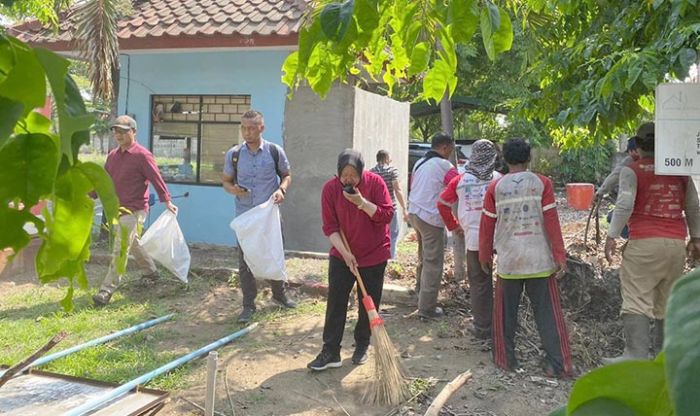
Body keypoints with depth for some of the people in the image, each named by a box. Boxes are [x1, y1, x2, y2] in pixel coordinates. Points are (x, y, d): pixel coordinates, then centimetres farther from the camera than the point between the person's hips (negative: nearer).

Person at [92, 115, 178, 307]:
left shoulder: (142, 155, -11)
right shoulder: (112, 156, 11)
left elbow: (156, 179, -12)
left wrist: (167, 201, -13)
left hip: (134, 210, -8)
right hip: (117, 209, 8)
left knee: (120, 250, -11)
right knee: (133, 244, 22)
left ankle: (107, 290, -10)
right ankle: (150, 271, 42)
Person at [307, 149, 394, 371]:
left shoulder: (375, 182, -13)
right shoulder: (330, 188, -11)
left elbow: (387, 215, -16)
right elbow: (330, 226, -11)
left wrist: (361, 202, -27)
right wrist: (345, 252, -19)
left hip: (374, 255, 0)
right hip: (342, 255, 1)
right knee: (335, 303, -1)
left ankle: (362, 346, 26)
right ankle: (330, 351, 5)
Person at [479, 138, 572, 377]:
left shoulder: (495, 187, 0)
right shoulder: (542, 183, -3)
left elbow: (487, 225, 3)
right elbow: (552, 222, -6)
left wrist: (485, 256, 15)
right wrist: (560, 257, -2)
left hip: (508, 260, 1)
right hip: (540, 259, 0)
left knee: (506, 312, 13)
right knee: (547, 312, 6)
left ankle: (506, 359, 20)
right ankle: (557, 364, 7)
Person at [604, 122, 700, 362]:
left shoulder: (632, 171, -2)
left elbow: (624, 205, -12)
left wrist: (612, 236, -11)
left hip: (644, 243, -5)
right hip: (676, 243, 5)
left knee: (636, 299, -6)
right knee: (668, 300, 13)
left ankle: (636, 354, -14)